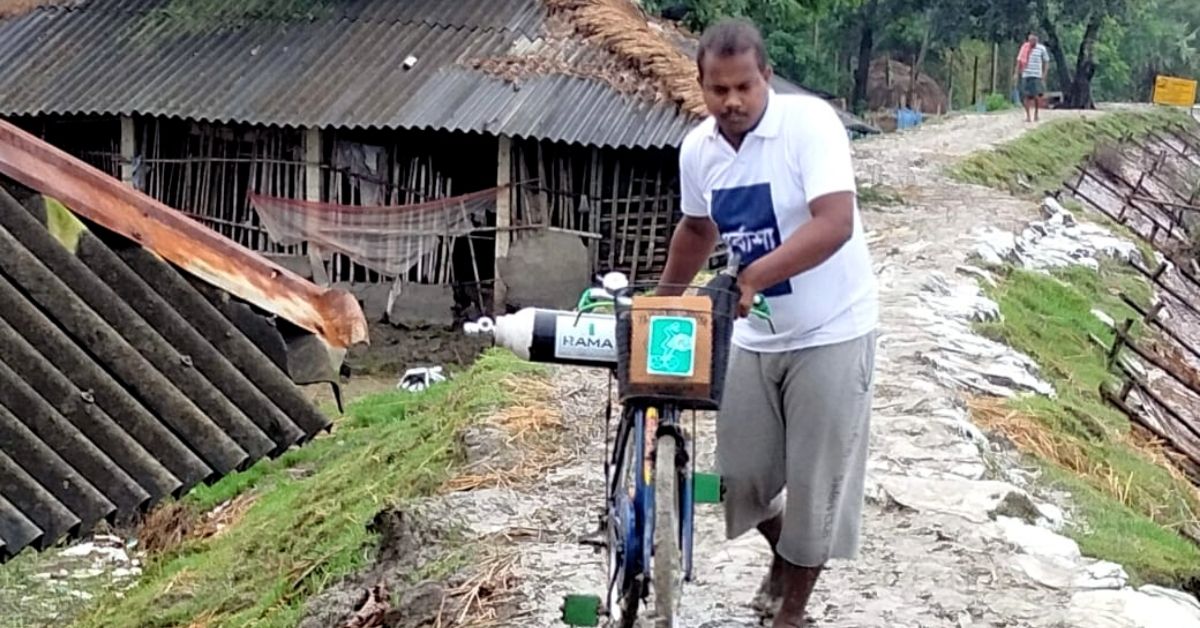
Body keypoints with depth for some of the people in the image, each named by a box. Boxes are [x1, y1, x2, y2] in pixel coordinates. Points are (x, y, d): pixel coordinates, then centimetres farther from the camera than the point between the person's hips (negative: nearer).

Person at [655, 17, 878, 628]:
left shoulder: (810, 122, -20)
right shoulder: (697, 148, -2)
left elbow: (835, 224, -30)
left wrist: (754, 275, -40)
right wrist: (660, 303, 23)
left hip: (830, 333, -5)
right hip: (752, 335, 5)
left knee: (815, 480, 3)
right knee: (741, 473, 10)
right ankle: (783, 556, 41)